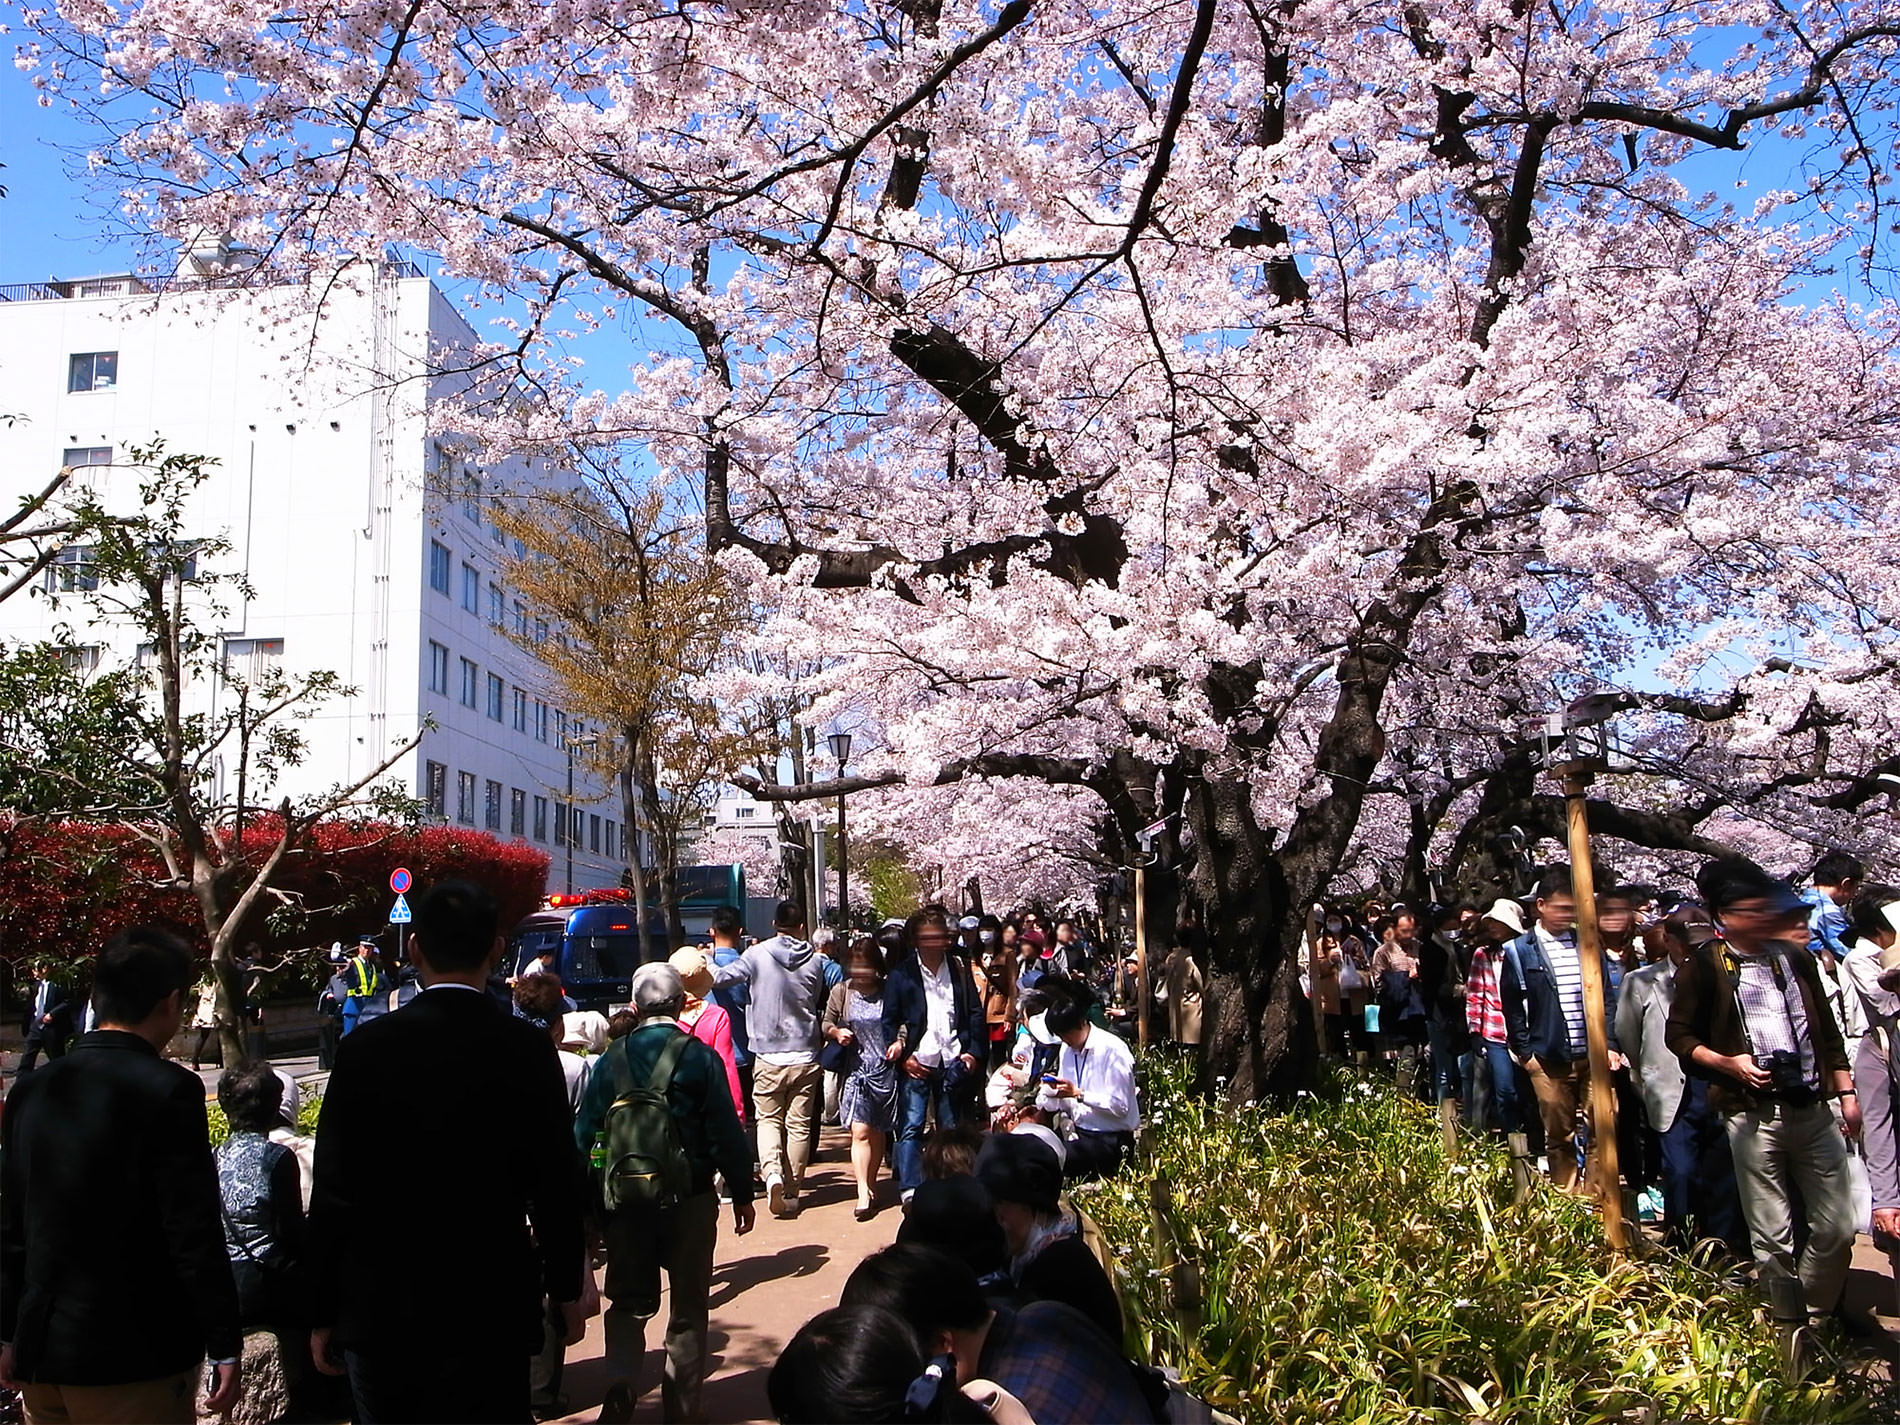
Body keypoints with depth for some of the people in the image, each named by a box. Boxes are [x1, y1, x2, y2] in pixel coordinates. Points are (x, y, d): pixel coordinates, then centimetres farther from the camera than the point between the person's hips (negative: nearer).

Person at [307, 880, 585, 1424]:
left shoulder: (365, 1047, -8)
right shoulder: (528, 1049, -9)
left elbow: (334, 1193, -5)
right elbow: (557, 1182, -5)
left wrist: (322, 1314, 5)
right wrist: (566, 1291, 8)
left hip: (379, 1314, 1)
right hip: (493, 1313, -1)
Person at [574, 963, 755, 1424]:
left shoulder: (612, 1058, -3)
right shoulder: (700, 1057, -10)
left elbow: (585, 1131, 0)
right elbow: (726, 1131, -10)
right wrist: (742, 1193, 1)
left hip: (625, 1198, 2)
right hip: (690, 1197, -2)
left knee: (628, 1300, 16)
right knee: (688, 1306, 12)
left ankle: (620, 1385, -3)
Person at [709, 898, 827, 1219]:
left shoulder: (758, 955, -7)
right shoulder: (815, 960, 0)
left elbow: (720, 977, -8)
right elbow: (820, 1004, 10)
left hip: (768, 1056, -1)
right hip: (805, 1056, 1)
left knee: (769, 1118, 11)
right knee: (799, 1124, 10)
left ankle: (772, 1173, -14)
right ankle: (792, 1191, 14)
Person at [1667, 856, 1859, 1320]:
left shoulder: (1794, 958, 11)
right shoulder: (1704, 968, -4)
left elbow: (1827, 1030, 17)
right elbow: (1679, 1036, 0)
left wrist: (1846, 1092, 13)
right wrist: (1728, 1063, -13)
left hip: (1813, 1108, 4)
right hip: (1753, 1115, -4)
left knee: (1837, 1228, 7)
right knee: (1773, 1236, 2)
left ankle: (1817, 1317, 27)